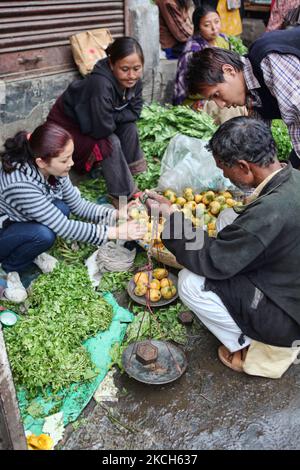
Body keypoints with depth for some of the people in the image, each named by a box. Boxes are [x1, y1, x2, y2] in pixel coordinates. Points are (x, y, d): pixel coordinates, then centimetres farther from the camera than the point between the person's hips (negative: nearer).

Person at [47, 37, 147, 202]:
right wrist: (120, 117, -16)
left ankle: (130, 170, 3)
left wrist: (112, 117, -21)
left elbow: (134, 112, -7)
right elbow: (102, 129, -35)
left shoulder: (133, 80, -14)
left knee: (129, 126, -11)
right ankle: (123, 195, -14)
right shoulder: (101, 84, -37)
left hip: (91, 122, 7)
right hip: (66, 126, -7)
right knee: (111, 143, -27)